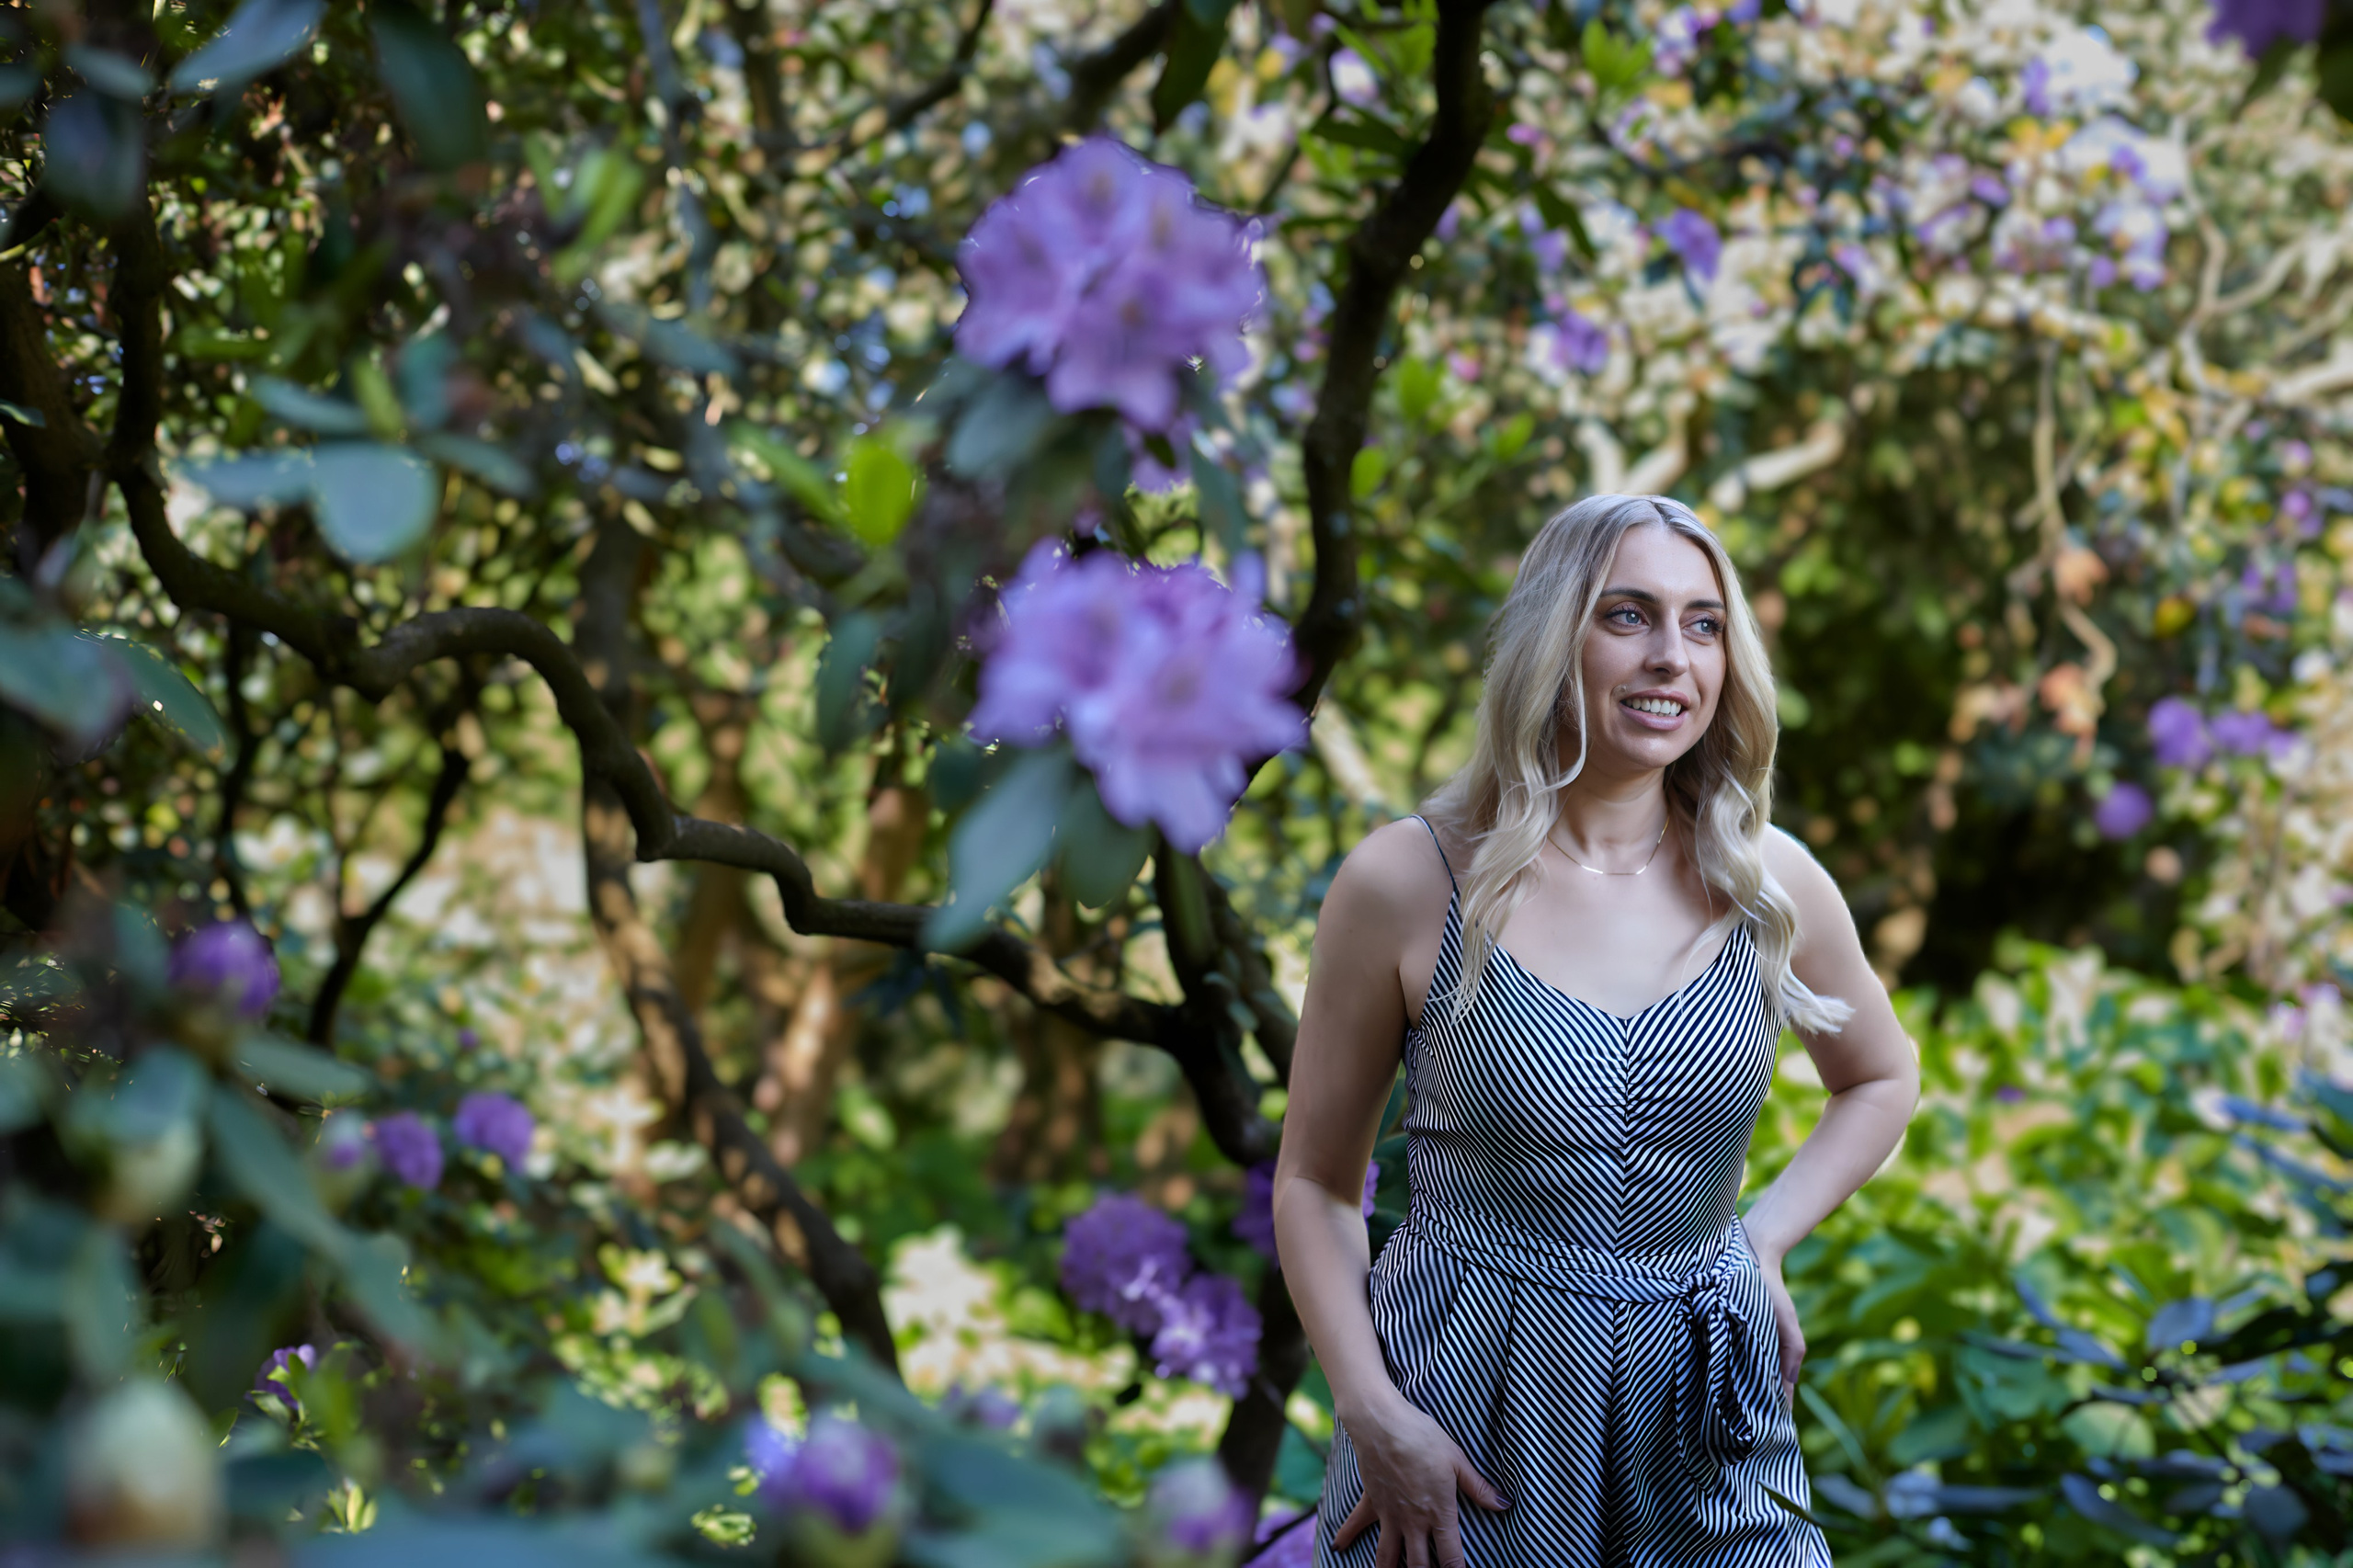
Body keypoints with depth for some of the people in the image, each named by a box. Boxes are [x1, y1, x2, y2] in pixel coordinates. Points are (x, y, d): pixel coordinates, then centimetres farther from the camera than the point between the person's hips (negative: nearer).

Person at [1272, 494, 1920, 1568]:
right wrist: (1370, 1411, -13)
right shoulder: (1408, 884, -8)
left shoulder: (1771, 884, 0)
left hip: (1706, 1441, 3)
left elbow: (1883, 1080, 19)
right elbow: (1315, 1182, -1)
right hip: (1464, 1429, -2)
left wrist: (1763, 1238, 5)